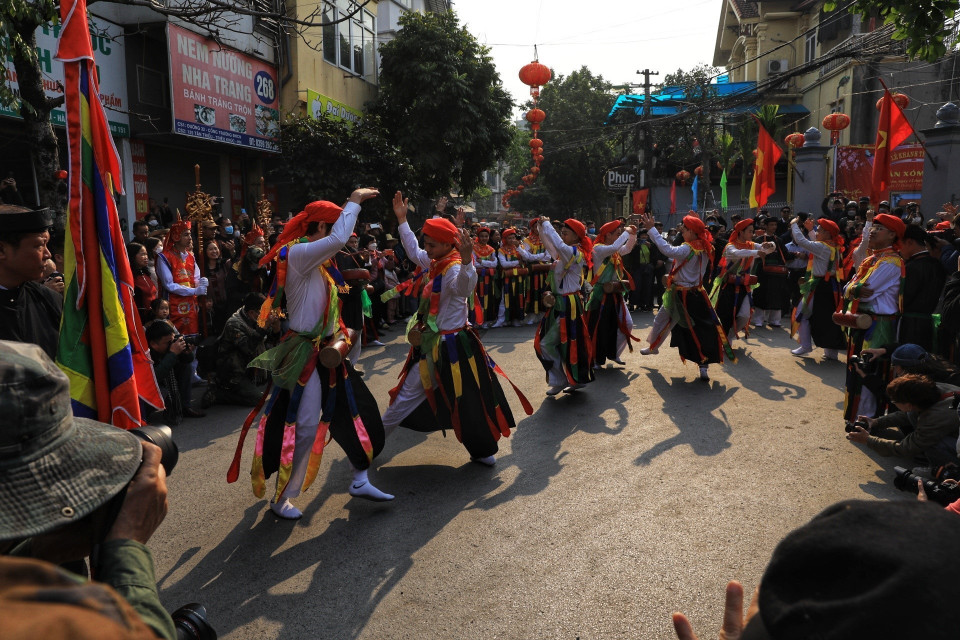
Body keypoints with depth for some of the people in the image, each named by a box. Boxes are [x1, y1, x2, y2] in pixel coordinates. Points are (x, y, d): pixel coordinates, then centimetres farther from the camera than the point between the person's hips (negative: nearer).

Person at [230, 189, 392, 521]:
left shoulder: (319, 261, 14)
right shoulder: (297, 253, -16)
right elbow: (338, 239, -32)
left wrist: (339, 338, 6)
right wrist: (354, 201, -19)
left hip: (326, 349, 9)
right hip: (305, 353, -9)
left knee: (356, 411, 10)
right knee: (306, 425, -6)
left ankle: (360, 480, 23)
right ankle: (281, 498, 10)